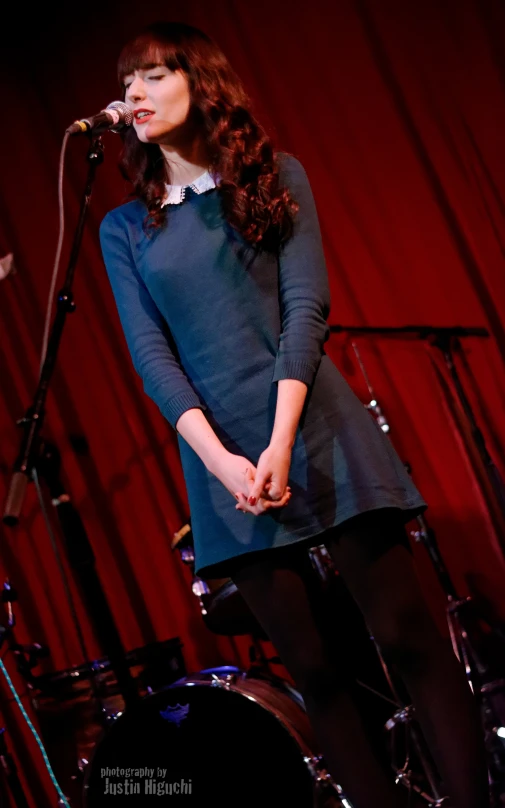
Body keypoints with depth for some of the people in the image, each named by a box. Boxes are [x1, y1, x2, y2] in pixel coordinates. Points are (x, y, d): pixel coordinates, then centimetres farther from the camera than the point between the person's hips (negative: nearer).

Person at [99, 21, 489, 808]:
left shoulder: (275, 176, 8)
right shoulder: (123, 229, 13)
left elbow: (306, 306, -3)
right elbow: (149, 352, 3)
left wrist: (281, 441, -15)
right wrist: (221, 458, -11)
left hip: (313, 430, -1)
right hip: (221, 458, 2)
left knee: (409, 637, -5)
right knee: (314, 669, 4)